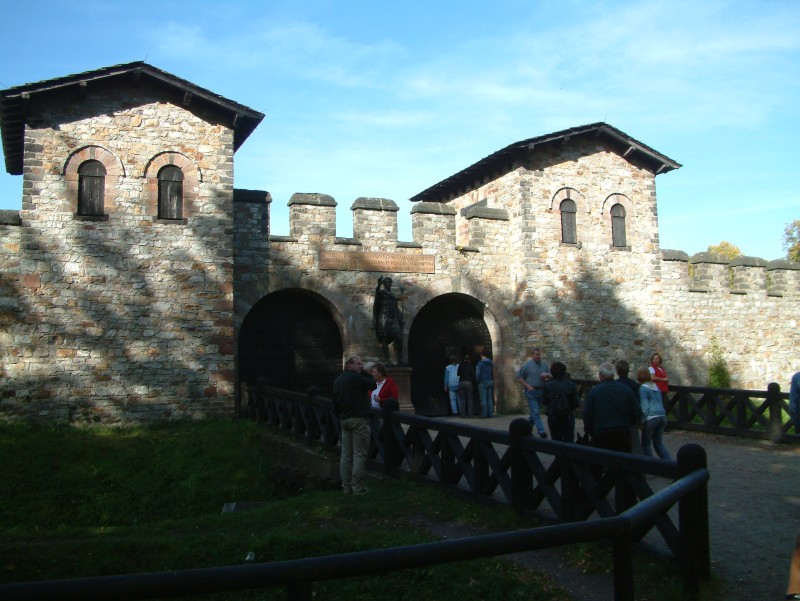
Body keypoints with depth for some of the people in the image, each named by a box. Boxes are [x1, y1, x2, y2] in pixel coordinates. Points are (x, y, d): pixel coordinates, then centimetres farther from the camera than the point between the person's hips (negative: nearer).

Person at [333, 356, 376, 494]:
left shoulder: (337, 380, 15)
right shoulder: (356, 377, -12)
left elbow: (335, 401, 18)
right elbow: (373, 384, -5)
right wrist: (363, 372, 2)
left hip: (344, 419, 8)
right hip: (359, 419, -8)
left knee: (346, 454, 10)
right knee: (359, 454, -5)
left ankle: (346, 486, 14)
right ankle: (357, 487, -5)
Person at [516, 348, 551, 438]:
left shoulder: (544, 365, 8)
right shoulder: (527, 365, -4)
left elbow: (550, 376, 15)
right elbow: (518, 377, -2)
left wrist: (547, 375, -9)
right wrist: (527, 386, -12)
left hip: (541, 391, 5)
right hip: (531, 391, -5)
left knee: (535, 411, 15)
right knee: (535, 412, -11)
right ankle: (541, 430, -13)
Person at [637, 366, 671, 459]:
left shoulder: (643, 388, -7)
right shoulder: (656, 387, 16)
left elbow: (644, 407, -12)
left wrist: (643, 421, -9)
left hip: (651, 417, -7)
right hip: (662, 416, 7)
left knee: (645, 444, 7)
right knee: (659, 443, 16)